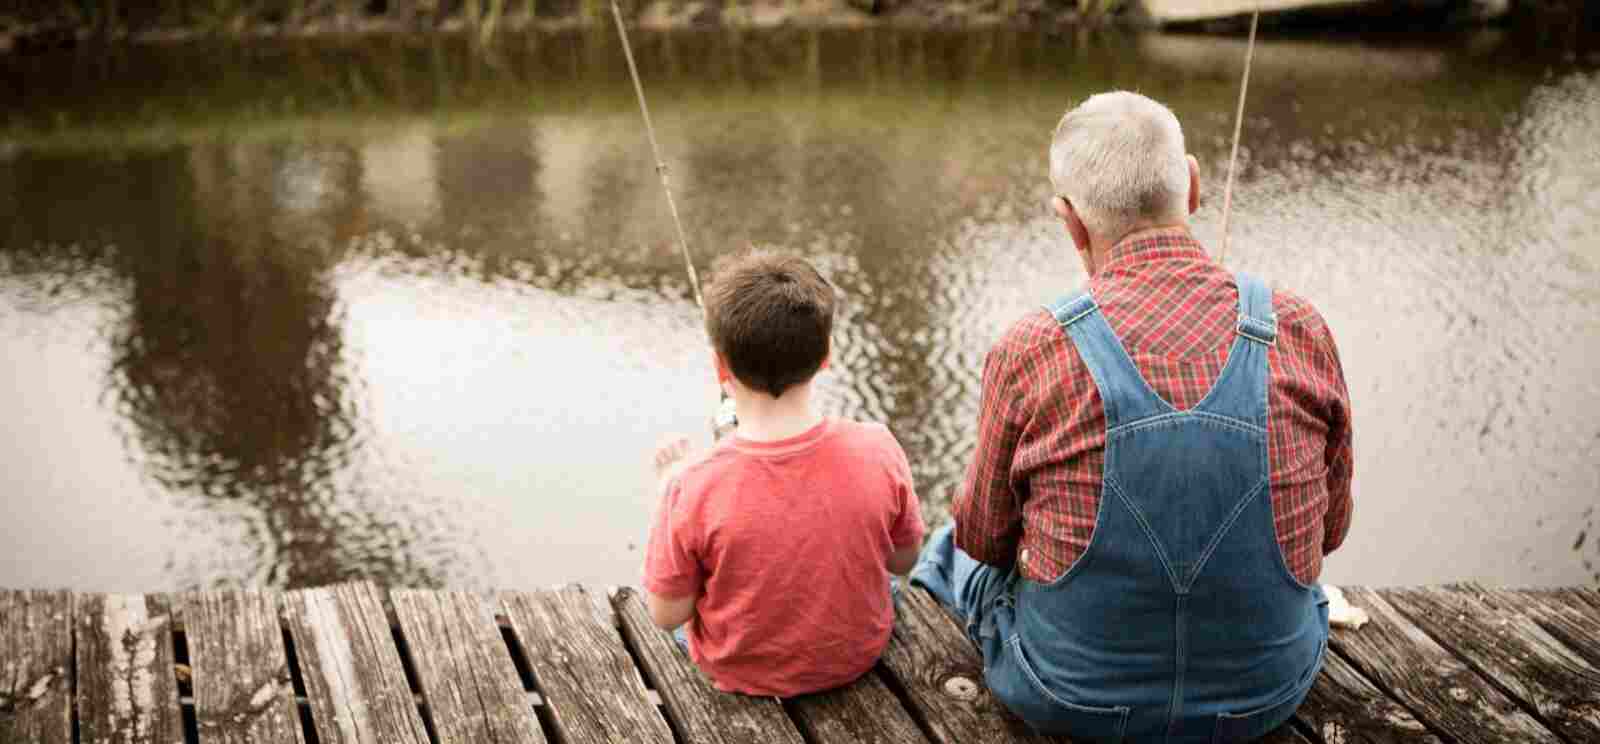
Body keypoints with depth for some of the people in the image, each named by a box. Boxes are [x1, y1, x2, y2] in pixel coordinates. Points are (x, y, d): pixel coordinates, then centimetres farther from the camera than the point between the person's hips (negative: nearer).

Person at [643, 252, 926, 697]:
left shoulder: (694, 488, -32)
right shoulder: (877, 451, -26)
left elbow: (667, 614, -17)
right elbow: (903, 559, -7)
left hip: (740, 673, -1)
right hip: (857, 655, 2)